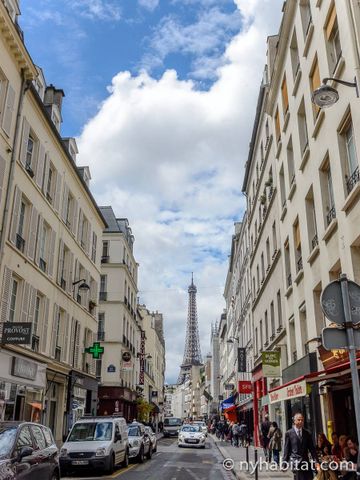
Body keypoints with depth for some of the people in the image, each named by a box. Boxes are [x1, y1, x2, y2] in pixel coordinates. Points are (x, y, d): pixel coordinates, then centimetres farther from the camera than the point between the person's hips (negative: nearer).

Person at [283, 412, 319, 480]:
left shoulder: (307, 433, 11)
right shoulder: (289, 433, 1)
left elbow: (312, 448, 10)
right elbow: (286, 449, 2)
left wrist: (316, 461, 0)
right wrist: (285, 463, 0)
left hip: (306, 461, 3)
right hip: (295, 461, -3)